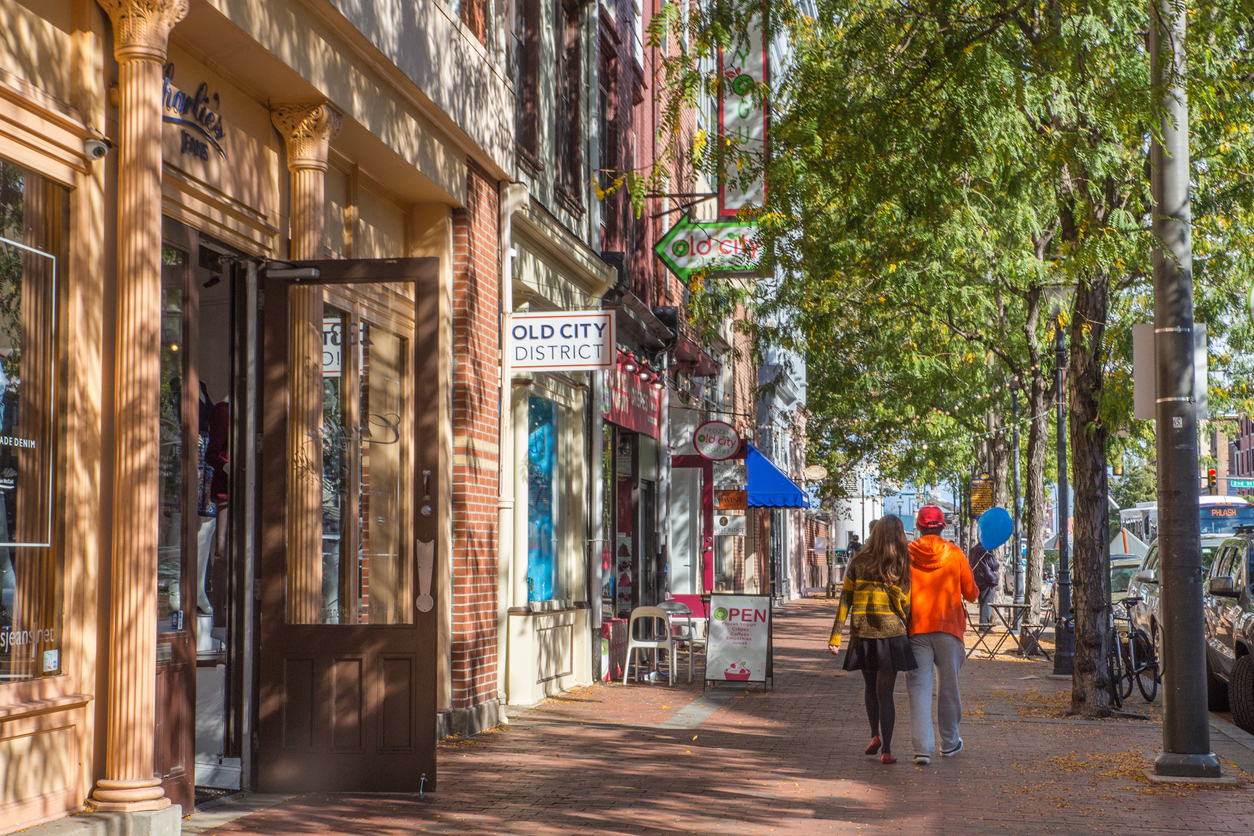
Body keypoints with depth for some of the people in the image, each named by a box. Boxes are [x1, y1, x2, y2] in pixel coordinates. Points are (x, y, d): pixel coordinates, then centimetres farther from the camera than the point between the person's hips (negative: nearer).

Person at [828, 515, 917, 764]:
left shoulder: (858, 563, 1)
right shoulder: (902, 567, -3)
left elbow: (845, 600, 0)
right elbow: (905, 607, -1)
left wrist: (836, 636, 2)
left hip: (862, 634, 1)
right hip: (891, 635, -1)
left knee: (871, 688, 23)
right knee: (885, 692, 2)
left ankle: (875, 735, 16)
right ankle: (886, 750, 0)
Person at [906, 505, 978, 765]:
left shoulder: (907, 554, -1)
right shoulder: (955, 554, -1)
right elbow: (971, 593, 5)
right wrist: (974, 593, 27)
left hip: (916, 627, 0)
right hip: (948, 626, 0)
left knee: (919, 687, -2)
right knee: (949, 686, 14)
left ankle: (922, 747, -12)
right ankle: (949, 742, 26)